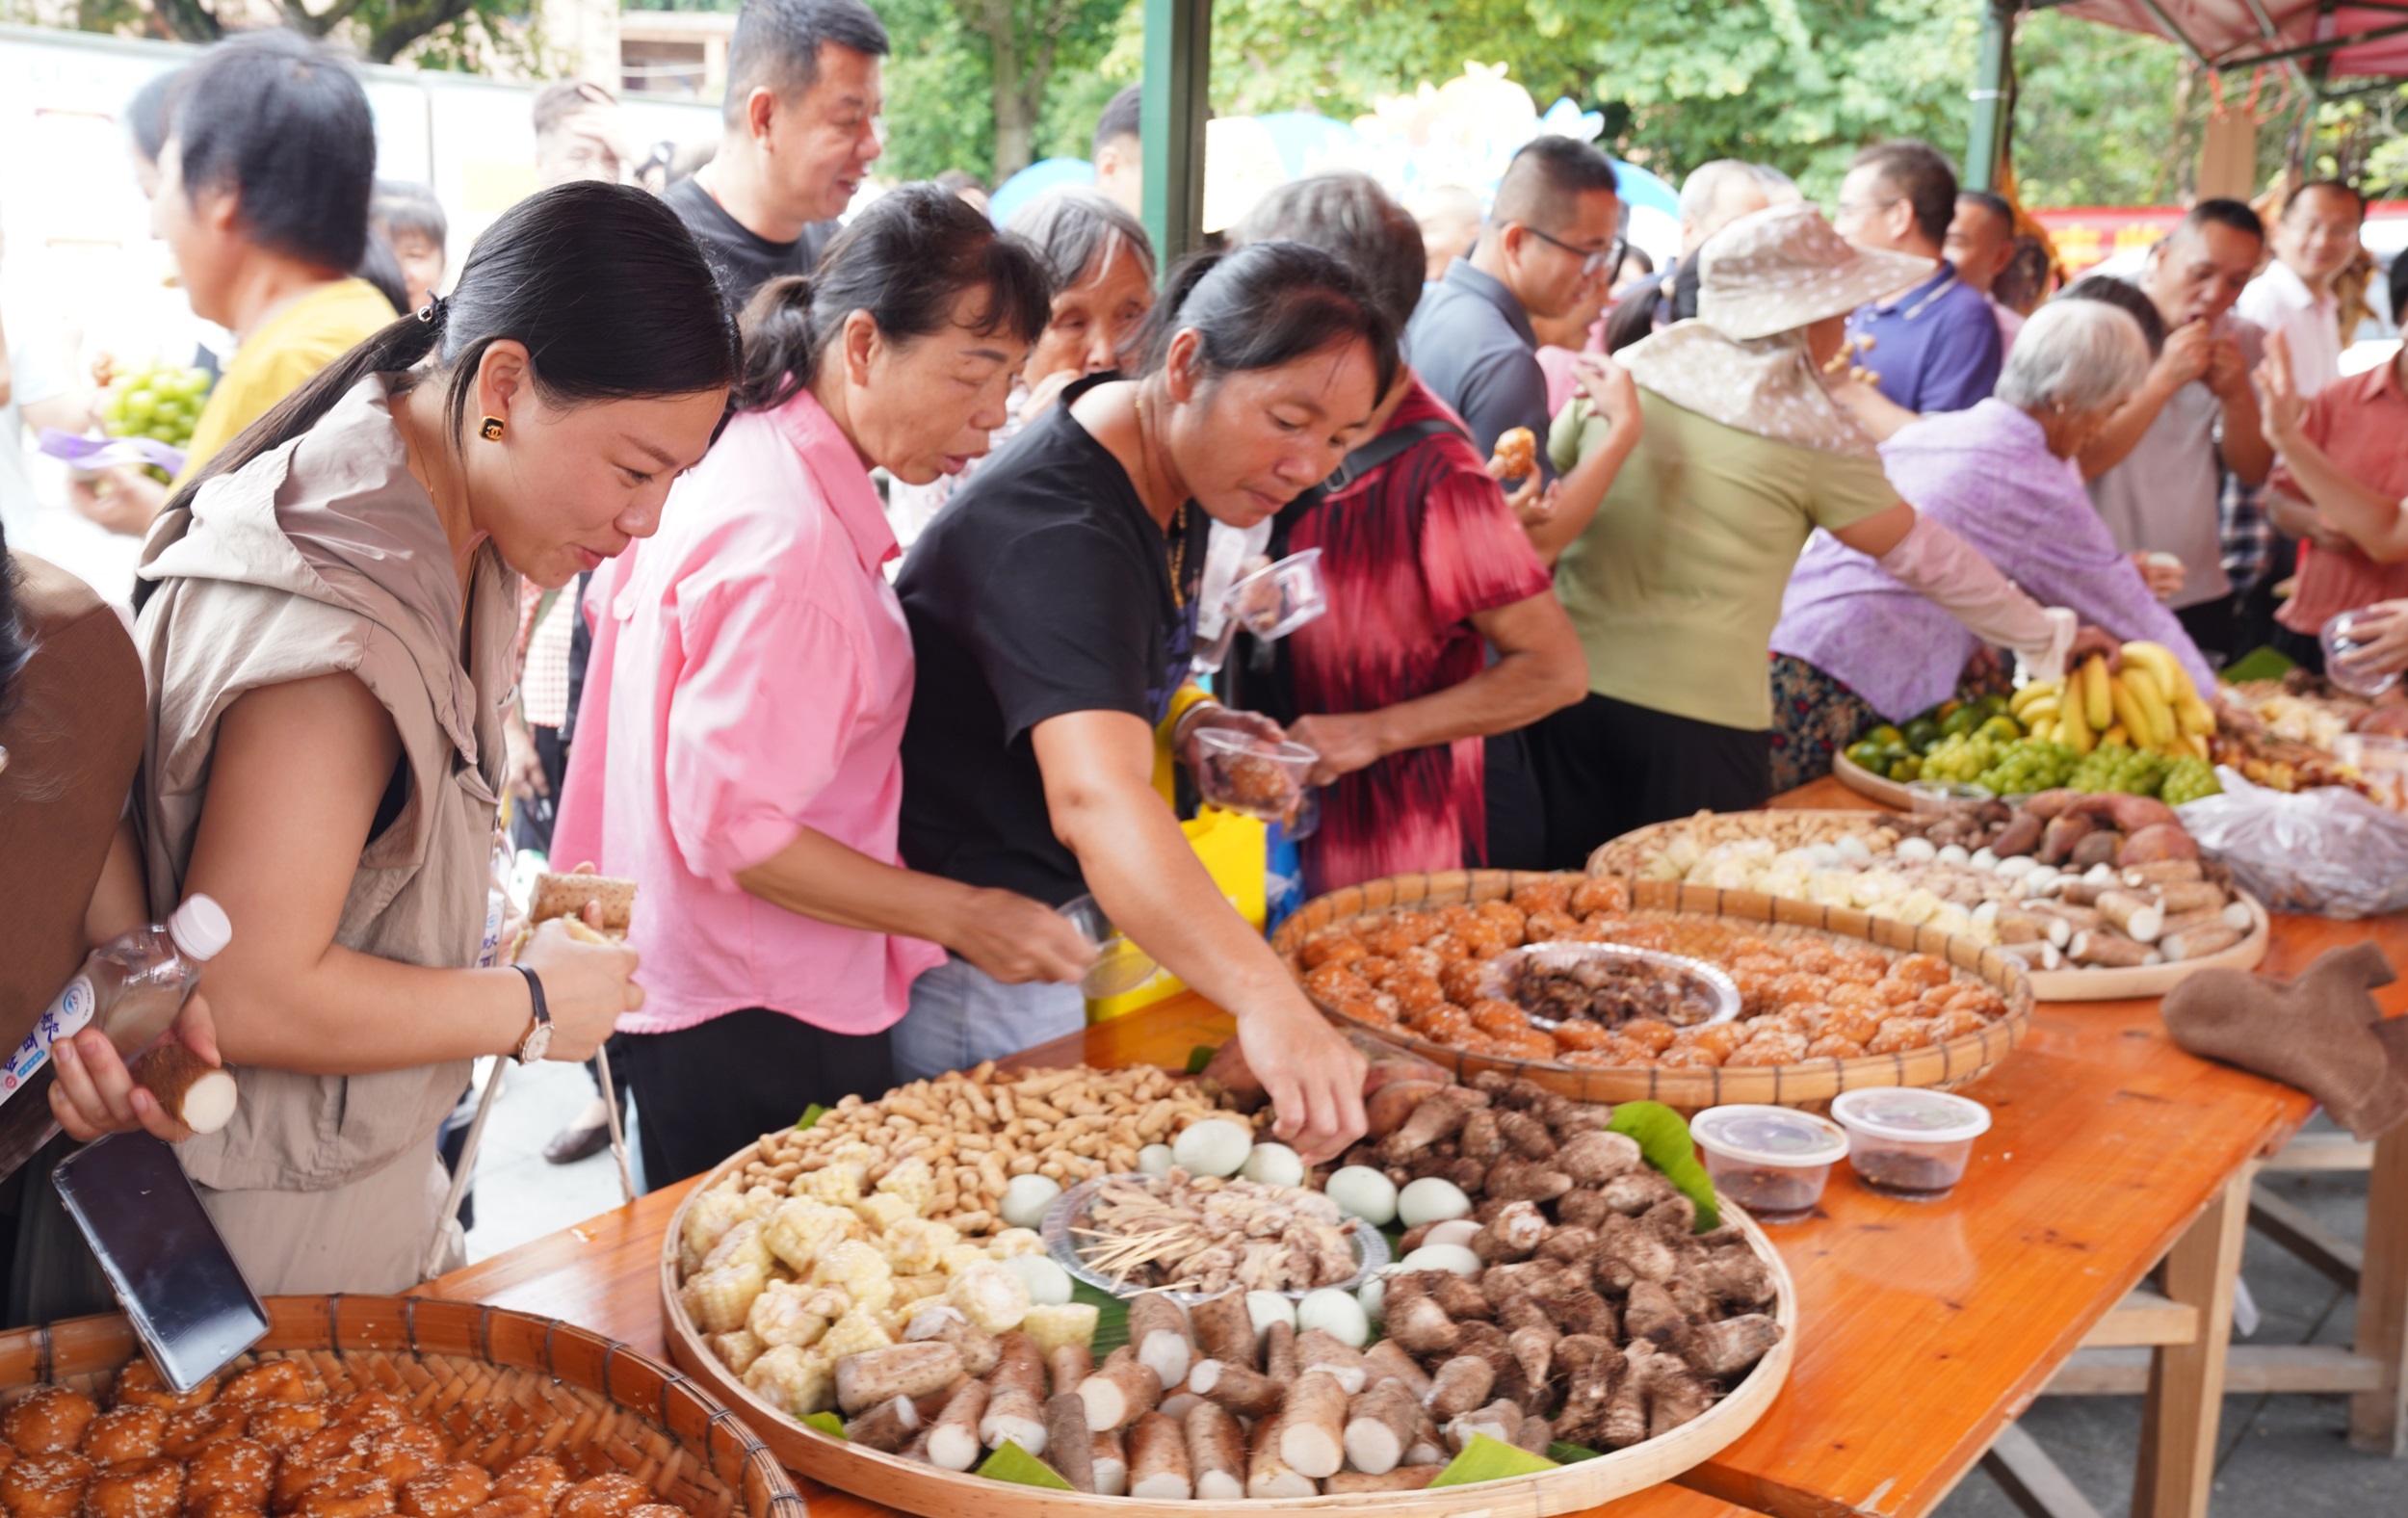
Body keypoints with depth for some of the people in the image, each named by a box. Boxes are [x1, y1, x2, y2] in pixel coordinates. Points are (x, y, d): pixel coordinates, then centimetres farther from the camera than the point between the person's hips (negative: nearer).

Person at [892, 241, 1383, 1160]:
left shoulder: (1168, 469, -1)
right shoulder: (1057, 532, -31)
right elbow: (1095, 800, -48)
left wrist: (1179, 713, 0)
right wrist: (1266, 999, -60)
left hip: (1069, 905, 9)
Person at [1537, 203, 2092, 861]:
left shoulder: (1626, 371, 5)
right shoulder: (1815, 435, -4)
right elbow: (1923, 554, 5)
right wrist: (2045, 634, 19)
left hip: (1572, 684, 4)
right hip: (1700, 711, -4)